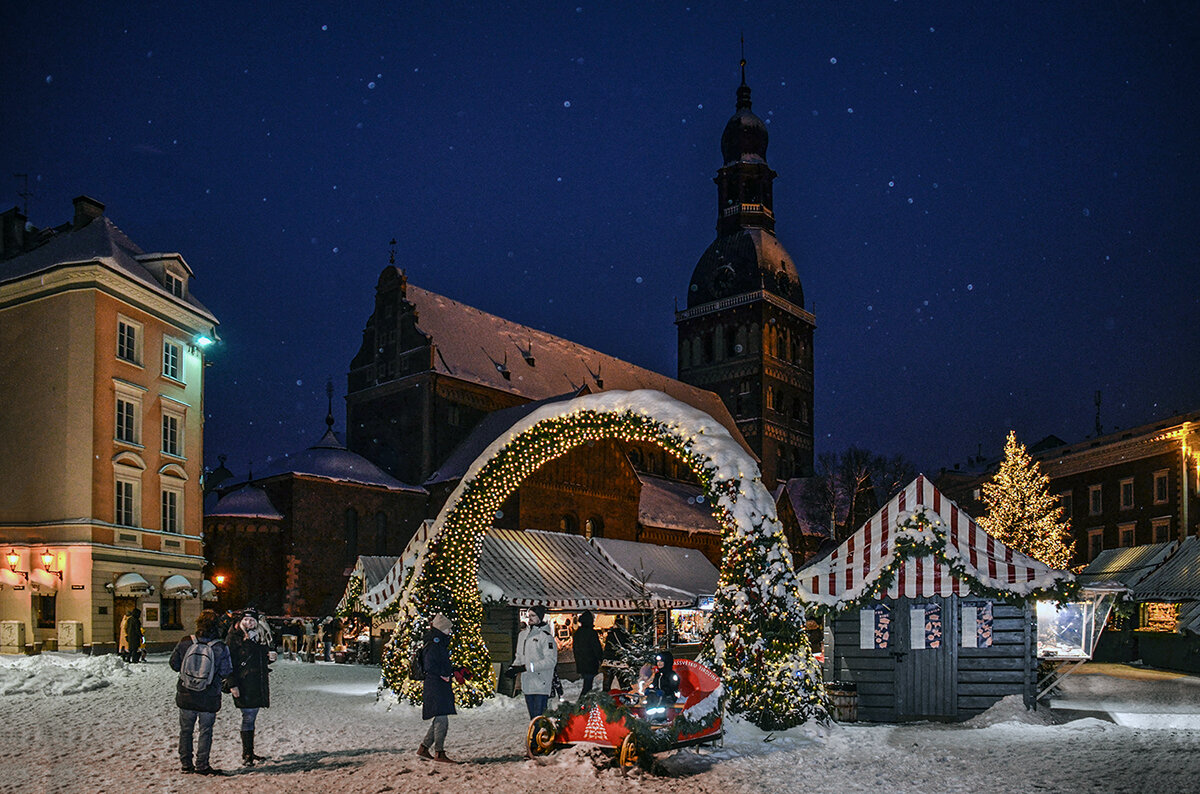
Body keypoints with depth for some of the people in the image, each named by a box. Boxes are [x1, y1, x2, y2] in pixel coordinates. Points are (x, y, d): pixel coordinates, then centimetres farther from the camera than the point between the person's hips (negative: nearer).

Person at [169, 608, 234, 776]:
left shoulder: (185, 643, -9)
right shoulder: (220, 648, -14)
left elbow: (174, 664, 1)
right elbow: (225, 673, -9)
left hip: (185, 697, 2)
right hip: (209, 699, -2)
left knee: (186, 730, 16)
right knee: (205, 730, 9)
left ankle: (186, 763, 21)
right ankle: (202, 765, 9)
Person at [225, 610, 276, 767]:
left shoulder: (259, 637, 15)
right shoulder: (234, 637, -5)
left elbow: (264, 657, 27)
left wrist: (270, 656, 3)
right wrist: (232, 684, -17)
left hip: (259, 683, 7)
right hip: (243, 684, -7)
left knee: (252, 717, 12)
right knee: (248, 718, -7)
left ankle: (250, 752, 19)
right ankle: (246, 754, 0)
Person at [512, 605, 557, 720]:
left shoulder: (546, 636, -11)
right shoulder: (522, 634, 13)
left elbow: (551, 661, -17)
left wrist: (528, 667, -20)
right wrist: (514, 667, 2)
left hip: (541, 685, -7)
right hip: (527, 684, 7)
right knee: (533, 716, 14)